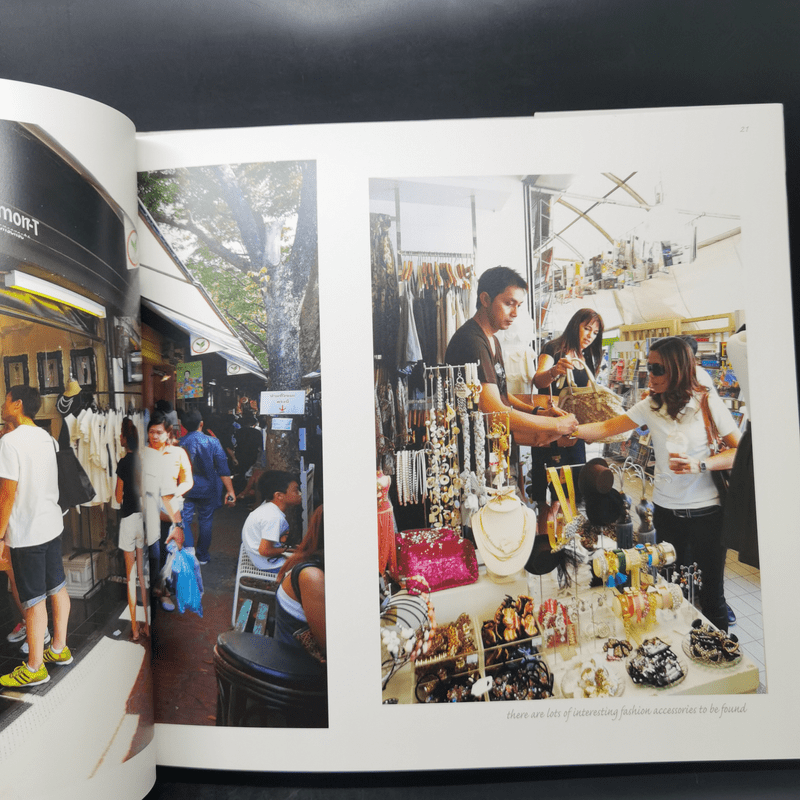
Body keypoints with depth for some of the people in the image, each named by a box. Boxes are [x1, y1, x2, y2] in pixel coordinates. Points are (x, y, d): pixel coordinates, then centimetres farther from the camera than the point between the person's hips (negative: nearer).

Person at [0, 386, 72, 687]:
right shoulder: (46, 437, 7)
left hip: (26, 532, -8)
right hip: (52, 525, 8)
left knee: (34, 600, 2)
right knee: (57, 588, 16)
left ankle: (34, 668, 14)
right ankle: (59, 648, 31)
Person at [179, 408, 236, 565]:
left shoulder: (179, 444, -7)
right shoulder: (212, 442, -11)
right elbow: (223, 470, -11)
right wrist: (230, 491, -6)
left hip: (185, 490, 1)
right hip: (207, 490, 0)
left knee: (184, 521, 9)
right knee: (205, 521, 13)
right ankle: (202, 555, 23)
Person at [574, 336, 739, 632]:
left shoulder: (707, 403, -9)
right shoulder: (651, 405, 0)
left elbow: (741, 451, -9)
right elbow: (606, 428, -3)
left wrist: (700, 465, -24)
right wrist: (570, 429, -17)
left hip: (705, 511, -3)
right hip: (666, 510, 3)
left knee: (711, 593, 8)